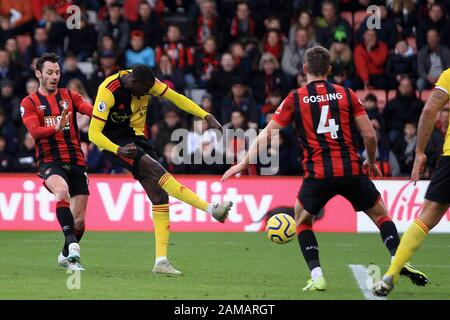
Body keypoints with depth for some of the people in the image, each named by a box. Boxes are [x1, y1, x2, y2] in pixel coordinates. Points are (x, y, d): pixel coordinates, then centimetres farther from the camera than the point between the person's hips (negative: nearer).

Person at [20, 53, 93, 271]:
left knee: (79, 220, 3)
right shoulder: (29, 103, 5)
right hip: (49, 161, -3)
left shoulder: (69, 96, 12)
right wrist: (57, 128, -28)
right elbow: (34, 131, -11)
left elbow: (92, 110, -5)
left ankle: (67, 255, 29)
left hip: (75, 161, 3)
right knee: (63, 191, -36)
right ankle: (72, 244, -40)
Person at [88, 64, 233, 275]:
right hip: (113, 143, -7)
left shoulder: (147, 83, -8)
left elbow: (176, 98, 2)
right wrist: (119, 150, -38)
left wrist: (207, 117, -7)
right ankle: (211, 209, -37)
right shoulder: (108, 92, -24)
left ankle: (161, 260, -7)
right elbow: (94, 133, -23)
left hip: (135, 137, 7)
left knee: (160, 196, -7)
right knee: (156, 170, -30)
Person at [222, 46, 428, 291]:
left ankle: (317, 276, 6)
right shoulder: (346, 94, 8)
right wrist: (371, 161, 24)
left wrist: (244, 163, 10)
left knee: (303, 221, 21)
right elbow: (370, 135, 6)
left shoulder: (295, 98, 6)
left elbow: (266, 134, 4)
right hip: (351, 170, 1)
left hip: (317, 174, -1)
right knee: (381, 215, 18)